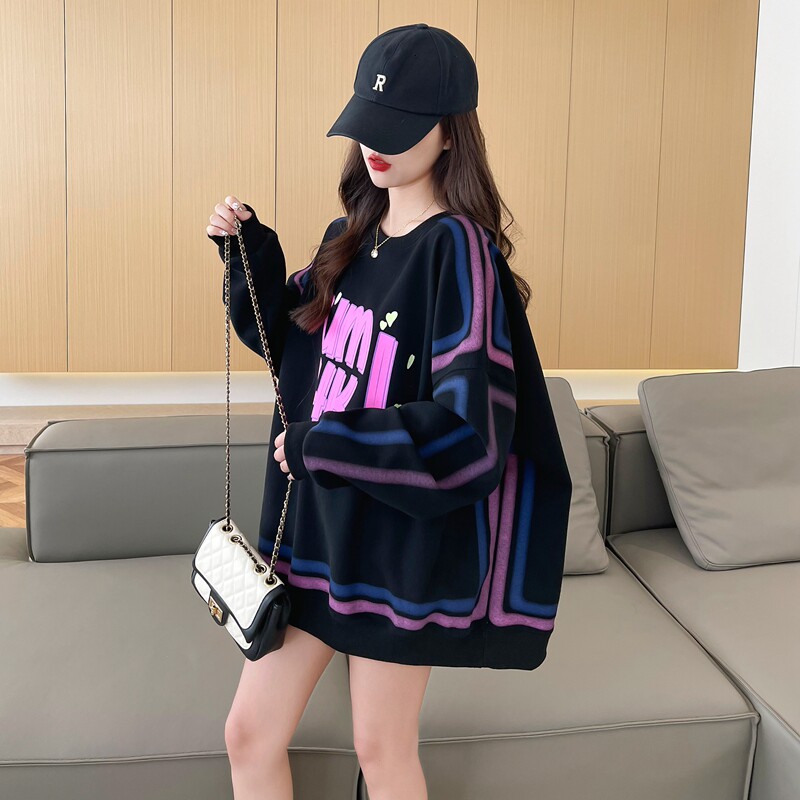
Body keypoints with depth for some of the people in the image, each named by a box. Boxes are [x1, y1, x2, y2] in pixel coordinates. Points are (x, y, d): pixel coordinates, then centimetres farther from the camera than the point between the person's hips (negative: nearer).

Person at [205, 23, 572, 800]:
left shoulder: (457, 248, -16)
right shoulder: (350, 235, 6)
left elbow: (468, 427, -23)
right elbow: (290, 337, 20)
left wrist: (323, 443, -20)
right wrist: (250, 250, 4)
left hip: (403, 532, -7)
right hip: (317, 519, 7)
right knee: (249, 734, 13)